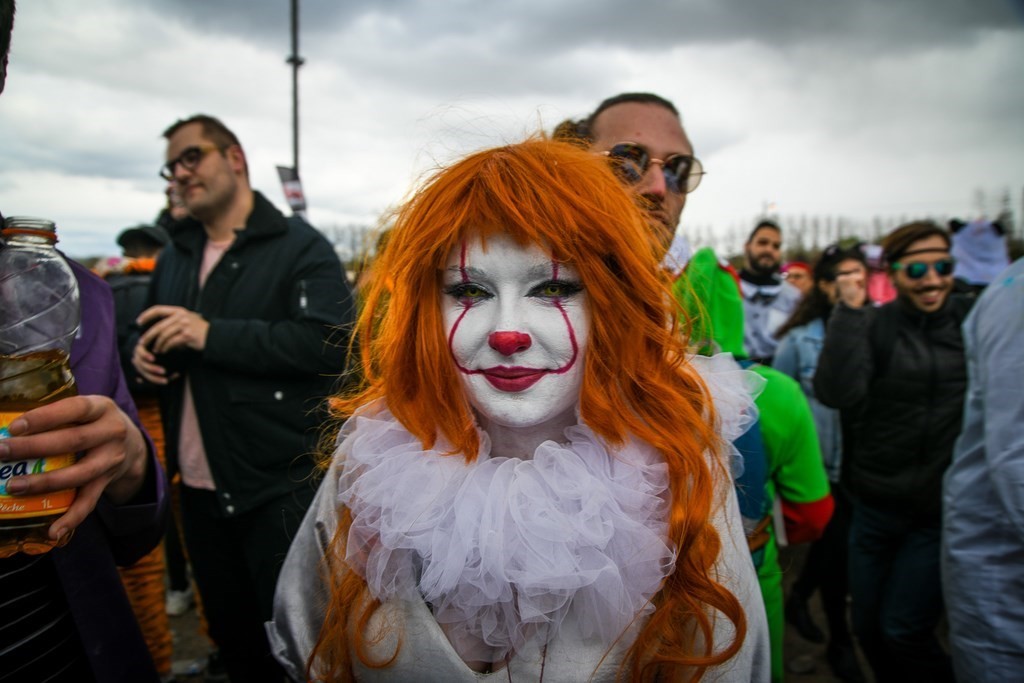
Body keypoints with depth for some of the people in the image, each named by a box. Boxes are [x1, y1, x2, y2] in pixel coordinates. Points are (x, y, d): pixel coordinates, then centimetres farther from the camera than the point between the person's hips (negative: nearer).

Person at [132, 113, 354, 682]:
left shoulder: (301, 246, -9)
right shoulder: (175, 256, 14)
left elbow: (331, 340, -22)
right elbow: (152, 333, 26)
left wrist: (213, 335, -24)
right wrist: (143, 351, 1)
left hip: (282, 487, -7)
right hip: (199, 485, 7)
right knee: (231, 634, 22)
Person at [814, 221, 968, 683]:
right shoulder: (872, 325, -4)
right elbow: (836, 394, -20)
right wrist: (849, 312, -20)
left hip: (945, 508, -1)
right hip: (877, 504, 1)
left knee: (902, 631, -1)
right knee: (867, 627, 14)